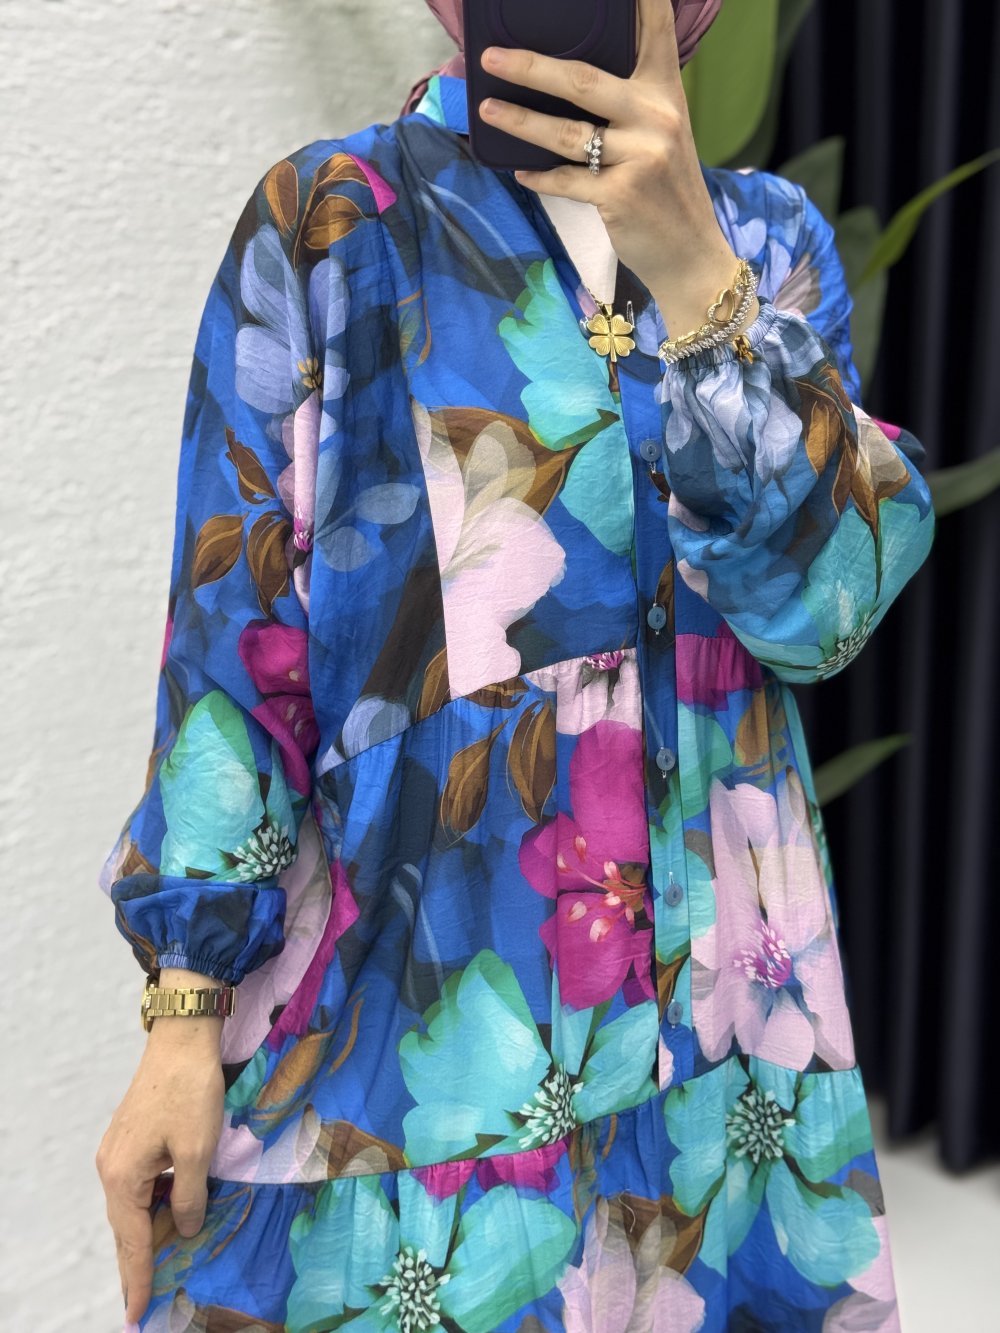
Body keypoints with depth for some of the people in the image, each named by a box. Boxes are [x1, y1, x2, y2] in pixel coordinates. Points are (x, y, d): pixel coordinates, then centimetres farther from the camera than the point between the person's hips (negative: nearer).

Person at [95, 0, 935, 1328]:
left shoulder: (766, 234, 6)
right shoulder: (325, 221, -2)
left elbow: (831, 598, -8)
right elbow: (236, 635, -5)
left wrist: (696, 274, -22)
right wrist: (186, 1013, -9)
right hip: (405, 1002, -2)